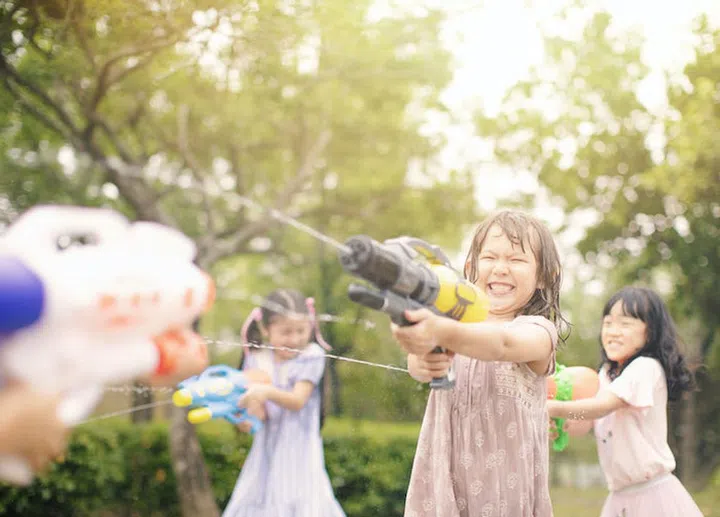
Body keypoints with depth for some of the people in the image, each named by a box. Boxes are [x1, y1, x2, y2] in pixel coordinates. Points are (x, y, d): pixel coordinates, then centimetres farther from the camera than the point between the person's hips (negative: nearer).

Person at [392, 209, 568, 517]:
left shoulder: (538, 331, -6)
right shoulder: (455, 323, 4)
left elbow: (502, 344, -30)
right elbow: (420, 368, -17)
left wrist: (442, 332, -49)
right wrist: (421, 363, -41)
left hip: (507, 488, -3)